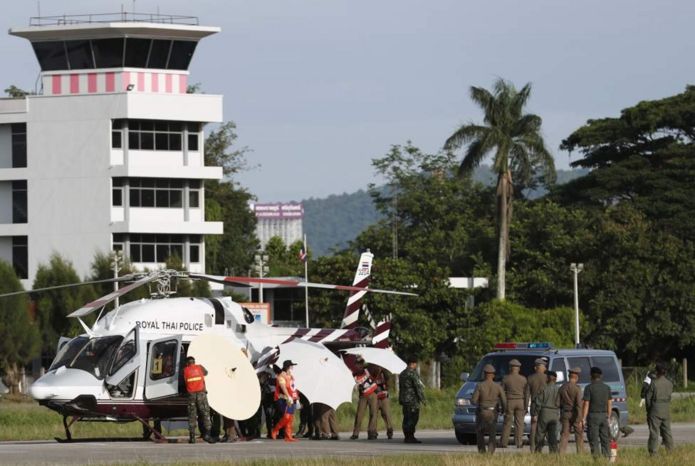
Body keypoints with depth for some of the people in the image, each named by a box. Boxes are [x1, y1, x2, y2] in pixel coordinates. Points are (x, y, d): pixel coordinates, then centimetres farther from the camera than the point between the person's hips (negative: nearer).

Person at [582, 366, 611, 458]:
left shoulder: (589, 388, -7)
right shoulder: (607, 388, 7)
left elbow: (586, 404, -10)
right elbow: (609, 403, 10)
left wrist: (583, 418, -7)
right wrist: (608, 416, 17)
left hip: (593, 415, -4)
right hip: (604, 415, 4)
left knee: (594, 440, -2)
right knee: (605, 439, 8)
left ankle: (596, 456, -7)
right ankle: (607, 456, 6)